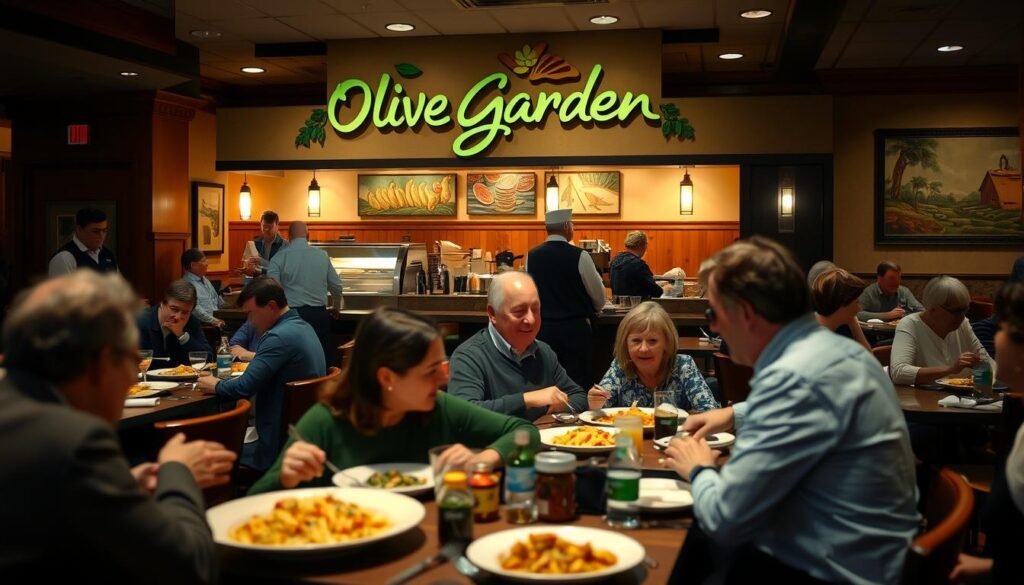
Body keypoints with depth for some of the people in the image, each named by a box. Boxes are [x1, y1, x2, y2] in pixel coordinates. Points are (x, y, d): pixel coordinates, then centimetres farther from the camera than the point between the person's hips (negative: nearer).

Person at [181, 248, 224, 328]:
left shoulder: (204, 280, 21)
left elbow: (219, 301, 29)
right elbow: (195, 310, -21)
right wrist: (214, 321, -27)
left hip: (218, 319, 9)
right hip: (204, 324, -9)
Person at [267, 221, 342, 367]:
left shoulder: (280, 257, -3)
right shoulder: (322, 255, 5)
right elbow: (336, 286, 11)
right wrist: (336, 307, 28)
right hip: (319, 315, 2)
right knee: (323, 362, 7)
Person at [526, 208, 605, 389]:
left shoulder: (532, 256, 0)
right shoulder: (579, 256, -11)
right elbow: (599, 297, -2)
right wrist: (590, 310, 20)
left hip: (543, 328, 4)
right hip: (575, 328, -4)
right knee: (577, 383, 2)